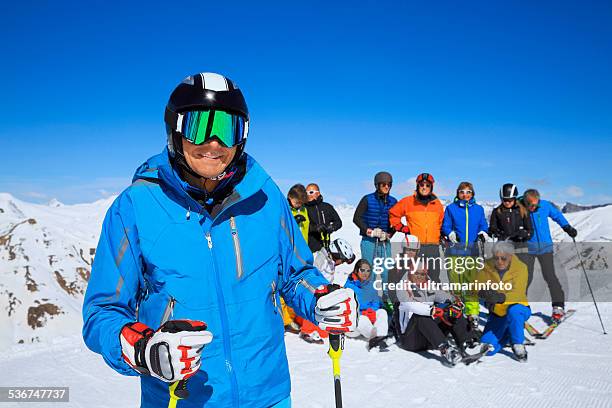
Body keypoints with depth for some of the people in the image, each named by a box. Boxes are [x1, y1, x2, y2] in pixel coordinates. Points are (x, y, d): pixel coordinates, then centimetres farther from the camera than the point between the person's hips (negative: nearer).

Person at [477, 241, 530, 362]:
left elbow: (518, 294, -28)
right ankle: (508, 335, 20)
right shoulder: (487, 267, -7)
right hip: (497, 313, 3)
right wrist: (483, 292, -36)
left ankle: (518, 345, -15)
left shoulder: (521, 268, -15)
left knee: (513, 310, -39)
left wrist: (502, 297, -47)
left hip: (519, 308, -2)